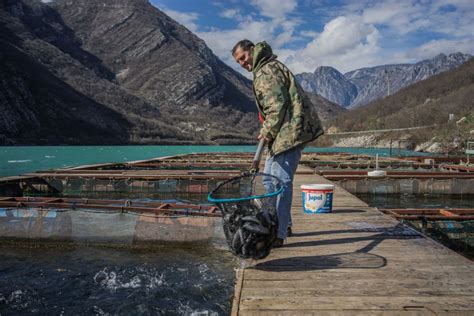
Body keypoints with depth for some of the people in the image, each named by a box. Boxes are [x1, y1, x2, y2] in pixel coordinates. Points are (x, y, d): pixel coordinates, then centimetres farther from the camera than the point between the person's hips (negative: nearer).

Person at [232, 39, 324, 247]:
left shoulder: (267, 71, -9)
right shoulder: (264, 70, 25)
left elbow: (278, 105, -19)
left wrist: (268, 131, -11)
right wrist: (269, 132, 15)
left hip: (290, 131, -11)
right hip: (284, 133, 11)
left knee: (281, 181, -11)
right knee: (269, 179, 15)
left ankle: (278, 234, -7)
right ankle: (283, 224, 25)